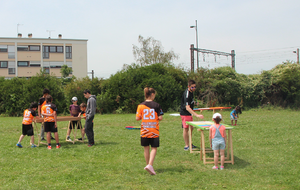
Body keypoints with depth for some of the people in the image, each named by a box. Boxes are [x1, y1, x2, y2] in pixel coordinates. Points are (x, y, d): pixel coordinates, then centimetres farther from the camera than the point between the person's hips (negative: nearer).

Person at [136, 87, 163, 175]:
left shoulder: (141, 106, -3)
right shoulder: (156, 105, -7)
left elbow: (137, 118, -5)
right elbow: (160, 118, -8)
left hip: (144, 131, 2)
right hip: (154, 131, -2)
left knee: (146, 148, 14)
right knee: (154, 148, 3)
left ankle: (148, 165, 24)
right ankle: (150, 165, -14)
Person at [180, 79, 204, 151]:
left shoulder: (191, 91, 2)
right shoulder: (187, 94, -28)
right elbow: (187, 108, -37)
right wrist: (197, 115, -44)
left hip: (189, 113, 10)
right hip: (185, 113, -10)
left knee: (191, 127, 14)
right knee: (186, 128, -5)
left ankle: (189, 143, 26)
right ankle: (186, 146, 2)